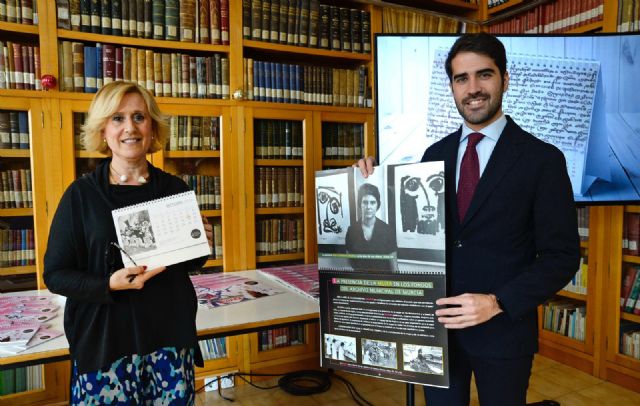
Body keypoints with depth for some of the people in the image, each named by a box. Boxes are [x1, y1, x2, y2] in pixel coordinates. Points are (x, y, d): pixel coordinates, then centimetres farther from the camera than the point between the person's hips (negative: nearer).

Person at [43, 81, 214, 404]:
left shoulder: (175, 189, 2)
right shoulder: (81, 194, -5)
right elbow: (55, 274, -3)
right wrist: (109, 285, -20)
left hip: (171, 338, 2)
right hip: (104, 340, -2)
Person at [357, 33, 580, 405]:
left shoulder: (543, 159, -7)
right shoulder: (435, 154, 4)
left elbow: (561, 255, -8)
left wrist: (498, 303, -20)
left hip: (502, 328, -3)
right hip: (438, 322, 3)